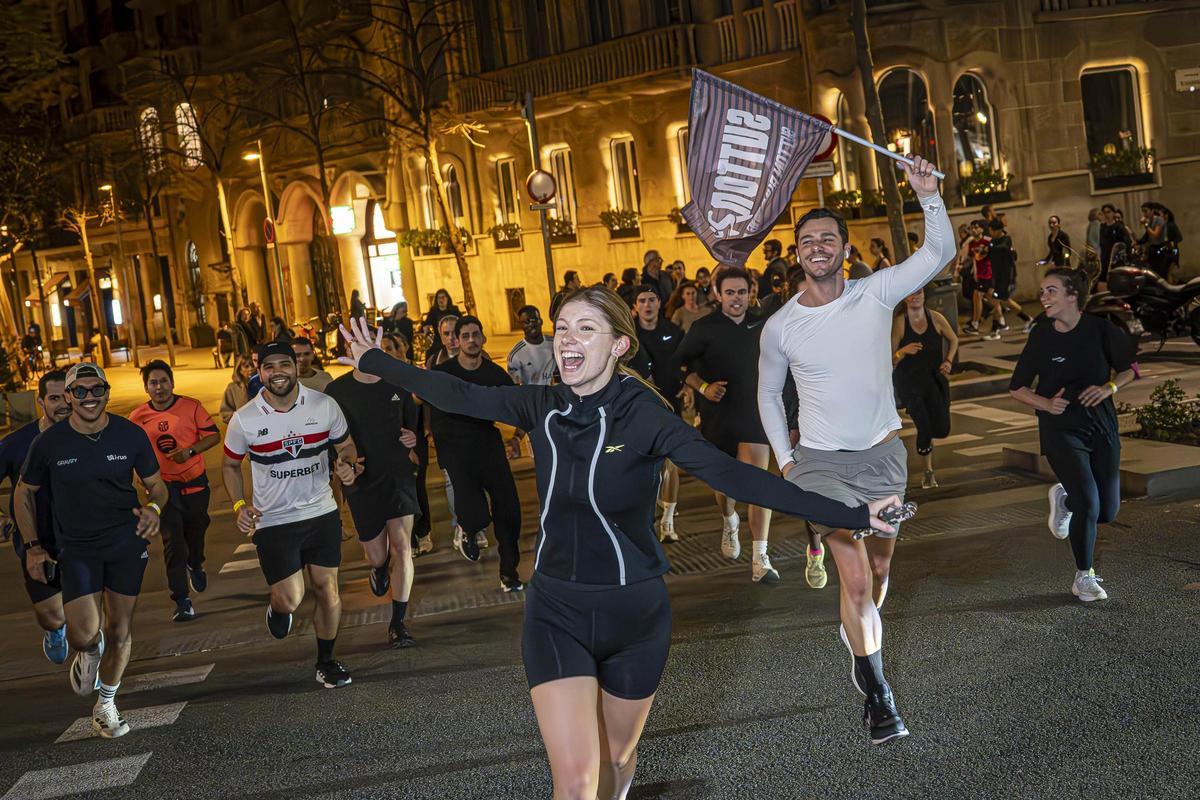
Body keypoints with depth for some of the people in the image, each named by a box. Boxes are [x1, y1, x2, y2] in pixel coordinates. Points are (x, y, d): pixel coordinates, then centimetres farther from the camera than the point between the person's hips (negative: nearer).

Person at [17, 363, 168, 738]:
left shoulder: (131, 435, -7)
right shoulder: (49, 442, -8)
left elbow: (156, 484, 5)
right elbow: (24, 492, 7)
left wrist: (154, 507, -18)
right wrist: (31, 547, 3)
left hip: (127, 542, 1)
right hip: (76, 548, -1)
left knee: (120, 631, 7)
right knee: (84, 634, -15)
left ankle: (106, 705, 29)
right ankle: (90, 652, 23)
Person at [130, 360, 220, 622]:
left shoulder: (191, 406, -7)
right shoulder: (138, 417, -4)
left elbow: (213, 435, -5)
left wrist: (190, 451, -21)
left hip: (195, 481, 1)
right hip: (163, 486, -1)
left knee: (196, 529, 18)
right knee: (173, 541, -8)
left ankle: (195, 566, 52)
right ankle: (182, 600, -6)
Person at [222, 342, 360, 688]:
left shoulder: (325, 406, -7)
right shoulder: (244, 419, -9)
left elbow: (346, 445, 8)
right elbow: (230, 465, 7)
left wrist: (347, 465, -15)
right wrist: (239, 505, -8)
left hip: (322, 513, 2)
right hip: (273, 521, -2)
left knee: (328, 589, 5)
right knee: (290, 600, -7)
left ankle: (326, 661, 26)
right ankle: (276, 606, 32)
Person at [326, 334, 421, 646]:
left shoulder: (398, 386, 1)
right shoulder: (338, 390, -6)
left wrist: (412, 439, -7)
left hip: (398, 474, 1)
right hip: (362, 480, -1)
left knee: (401, 546, -11)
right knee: (377, 556, 8)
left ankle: (397, 623, -2)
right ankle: (379, 568, 49)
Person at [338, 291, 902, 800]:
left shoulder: (643, 415, -16)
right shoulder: (543, 406, -5)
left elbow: (732, 475, -23)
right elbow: (457, 395, 6)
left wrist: (848, 516, -31)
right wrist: (371, 361, 14)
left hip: (633, 614, -1)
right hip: (556, 612, 1)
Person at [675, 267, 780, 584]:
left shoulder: (761, 326, 2)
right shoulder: (704, 328, -4)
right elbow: (680, 363, 3)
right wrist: (703, 387, -11)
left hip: (754, 415, 0)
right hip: (717, 416, 0)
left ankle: (760, 558, -11)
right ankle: (729, 521, 50)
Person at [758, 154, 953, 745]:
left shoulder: (875, 294, -5)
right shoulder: (780, 327, -5)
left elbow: (939, 253, -12)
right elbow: (768, 395, 9)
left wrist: (928, 196, -26)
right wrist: (785, 460, 4)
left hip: (883, 454, 2)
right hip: (820, 462, -2)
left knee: (879, 569, 17)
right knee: (857, 578, -11)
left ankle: (857, 636, 48)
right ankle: (878, 697, 3)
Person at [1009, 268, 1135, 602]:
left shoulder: (1101, 330, -7)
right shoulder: (1041, 337, -7)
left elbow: (1127, 368, 9)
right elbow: (1017, 388, 2)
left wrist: (1109, 388, -10)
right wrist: (1046, 404, -16)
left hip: (1101, 426, 2)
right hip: (1061, 429, -2)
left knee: (1107, 511, 5)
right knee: (1088, 502, -15)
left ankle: (1064, 498, 38)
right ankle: (1083, 577, 5)